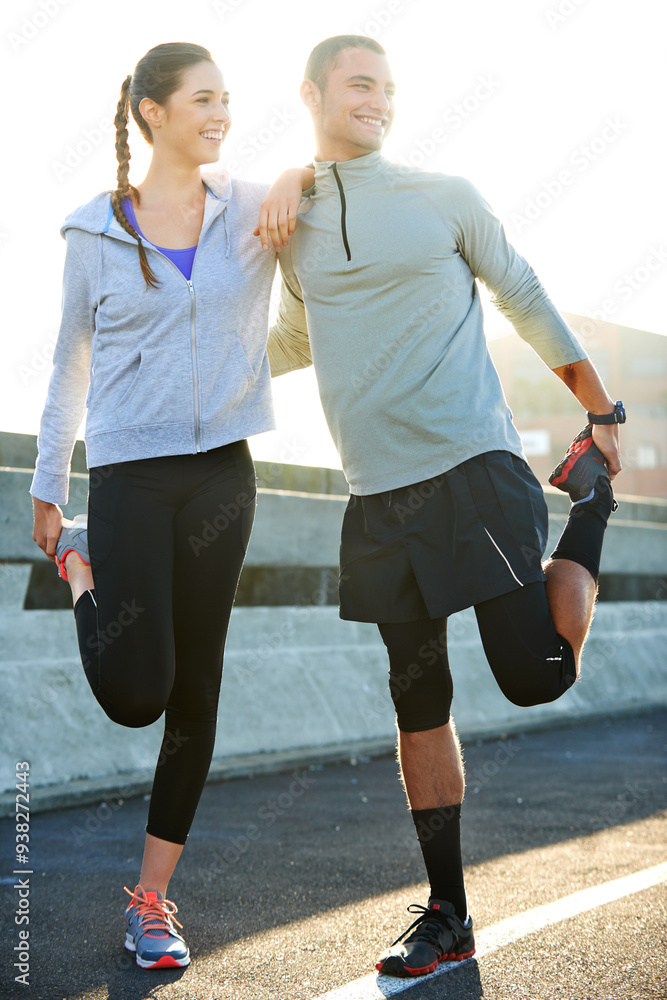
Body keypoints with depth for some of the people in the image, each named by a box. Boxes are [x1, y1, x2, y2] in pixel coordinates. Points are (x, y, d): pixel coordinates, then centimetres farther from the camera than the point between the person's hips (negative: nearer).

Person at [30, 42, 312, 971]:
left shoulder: (252, 212, 5)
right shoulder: (95, 230, 1)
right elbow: (72, 365, 9)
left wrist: (300, 176, -6)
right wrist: (46, 490, 11)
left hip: (221, 472, 2)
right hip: (130, 472, -2)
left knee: (196, 689, 4)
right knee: (136, 693, -10)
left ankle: (152, 897, 18)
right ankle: (83, 566, 24)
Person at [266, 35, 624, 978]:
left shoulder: (443, 196, 4)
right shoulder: (291, 224, 14)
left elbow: (527, 299, 11)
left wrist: (603, 413, 11)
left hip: (475, 469, -3)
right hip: (380, 501, 3)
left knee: (537, 676, -7)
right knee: (419, 700, 6)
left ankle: (591, 501, 21)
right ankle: (447, 916, 19)